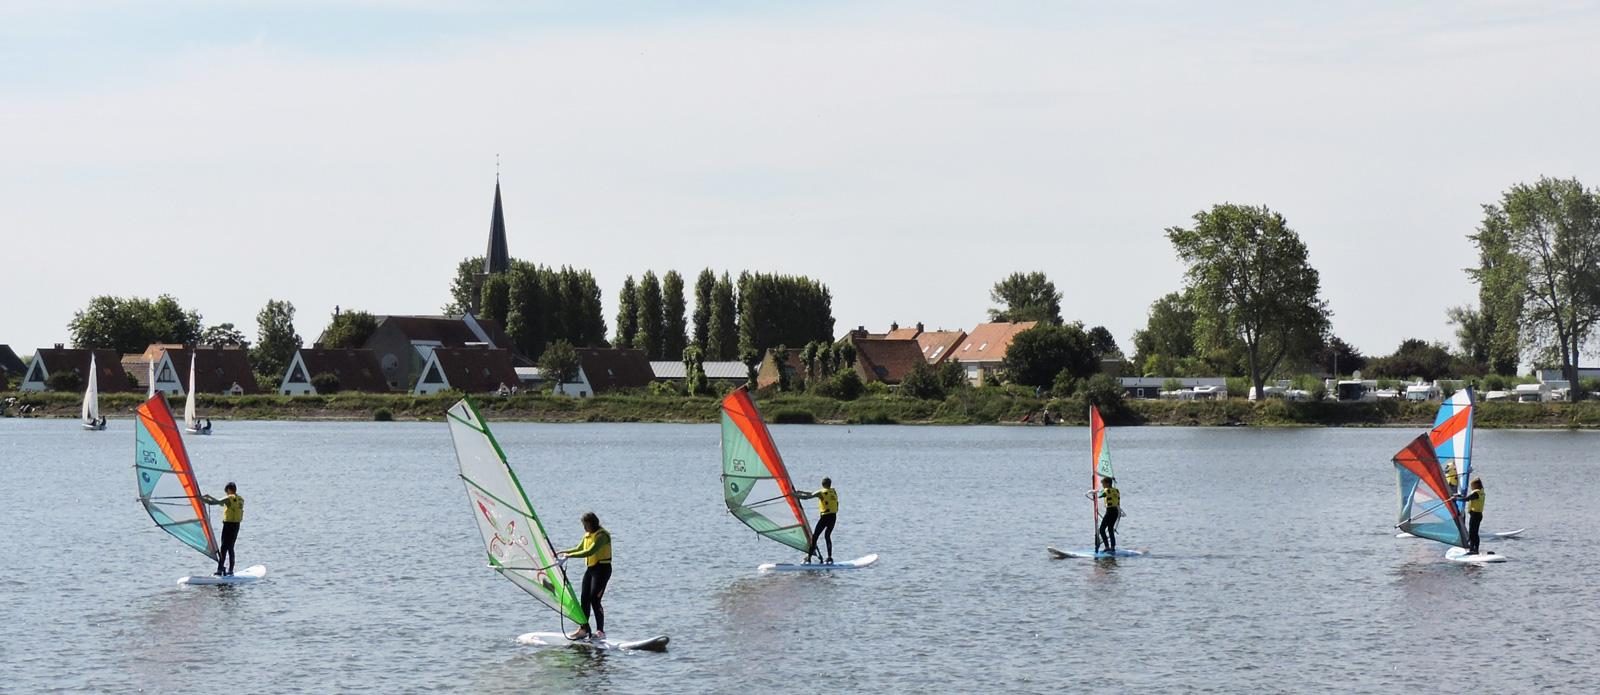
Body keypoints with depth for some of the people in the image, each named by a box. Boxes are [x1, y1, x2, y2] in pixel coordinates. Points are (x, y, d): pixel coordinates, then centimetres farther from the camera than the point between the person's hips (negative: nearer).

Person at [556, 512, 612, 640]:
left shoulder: (602, 535, -17)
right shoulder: (588, 535, 12)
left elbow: (590, 551, -27)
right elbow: (579, 549, 21)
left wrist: (570, 555, -26)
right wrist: (563, 552, 6)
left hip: (602, 568, -9)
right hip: (590, 568, 9)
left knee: (595, 599, -13)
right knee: (584, 598, 4)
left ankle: (600, 631, -8)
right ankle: (584, 629, 9)